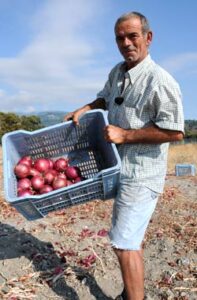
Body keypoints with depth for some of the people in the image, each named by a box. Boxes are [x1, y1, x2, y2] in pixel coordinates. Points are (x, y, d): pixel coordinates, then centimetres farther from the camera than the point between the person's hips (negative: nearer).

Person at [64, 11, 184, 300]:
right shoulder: (117, 72, 8)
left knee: (124, 243, -6)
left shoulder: (160, 80, -18)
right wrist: (83, 109, 9)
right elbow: (106, 97, 28)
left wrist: (125, 135, -22)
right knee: (131, 238, 21)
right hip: (122, 168, 9)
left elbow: (175, 132, -23)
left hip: (141, 174, -9)